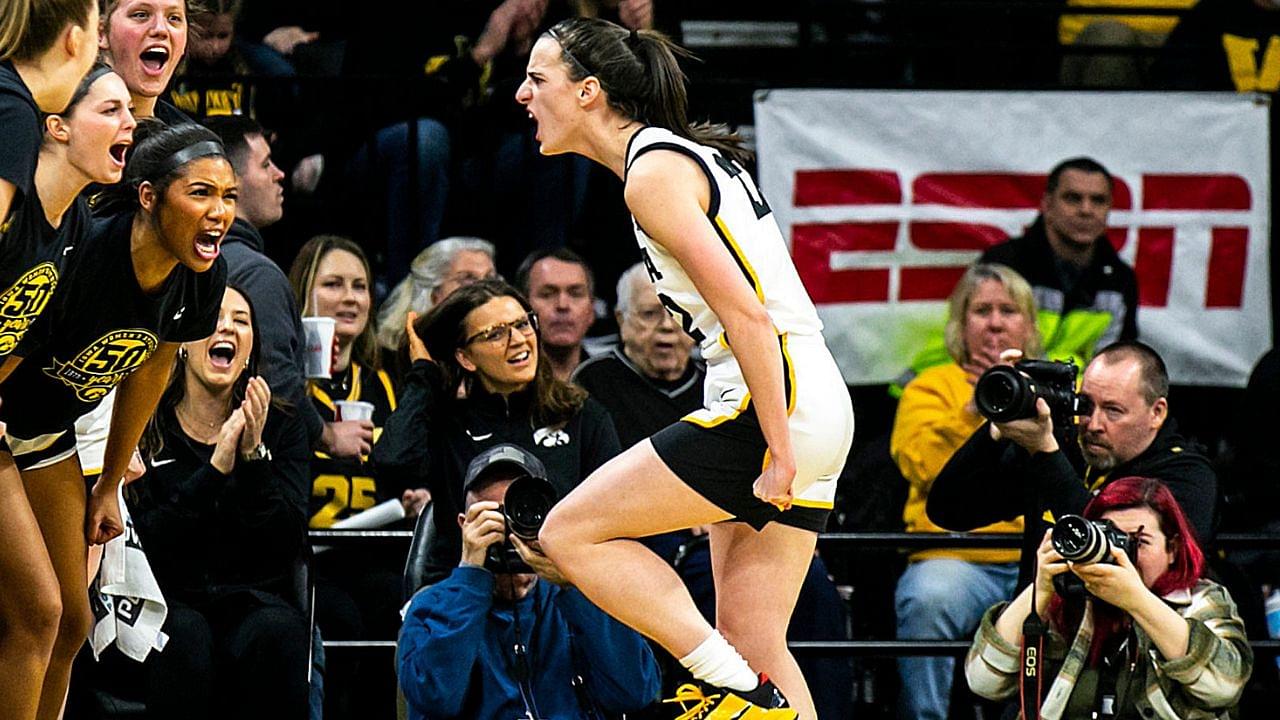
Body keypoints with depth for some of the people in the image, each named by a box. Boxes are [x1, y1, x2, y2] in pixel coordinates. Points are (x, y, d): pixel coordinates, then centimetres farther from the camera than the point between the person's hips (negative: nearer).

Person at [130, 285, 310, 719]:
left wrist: (254, 456, -13)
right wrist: (216, 468, -16)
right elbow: (147, 542, -9)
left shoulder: (282, 428, 9)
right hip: (171, 602, -1)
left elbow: (287, 544, -2)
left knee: (275, 633, -33)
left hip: (255, 598, 1)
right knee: (185, 635, -36)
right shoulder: (142, 428, 4)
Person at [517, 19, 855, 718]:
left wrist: (779, 453, -20)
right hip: (816, 409, 10)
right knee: (750, 644, 8)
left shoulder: (653, 174, -11)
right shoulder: (691, 154, 18)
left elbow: (746, 315, -19)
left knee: (571, 532, -5)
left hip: (776, 400, -10)